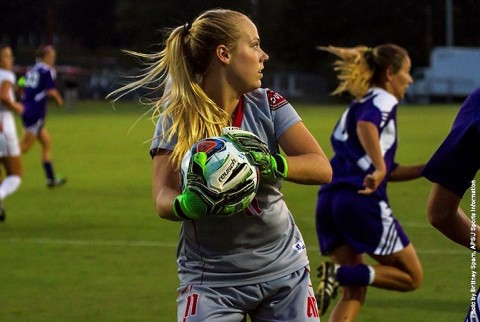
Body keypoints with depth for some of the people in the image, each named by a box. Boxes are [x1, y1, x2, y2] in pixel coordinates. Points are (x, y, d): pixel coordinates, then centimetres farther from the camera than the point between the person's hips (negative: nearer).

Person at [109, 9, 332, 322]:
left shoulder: (268, 105, -4)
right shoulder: (176, 118, -7)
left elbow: (322, 168, -13)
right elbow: (163, 197, -16)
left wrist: (271, 164, -32)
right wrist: (187, 205, -39)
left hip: (283, 269, 2)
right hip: (211, 280, -2)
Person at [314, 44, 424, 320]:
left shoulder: (358, 105, 28)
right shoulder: (384, 100, 2)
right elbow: (366, 126, -24)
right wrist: (379, 168, -33)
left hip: (329, 201, 9)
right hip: (363, 201, -8)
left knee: (355, 293, 11)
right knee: (412, 277, 4)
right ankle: (340, 274, -16)